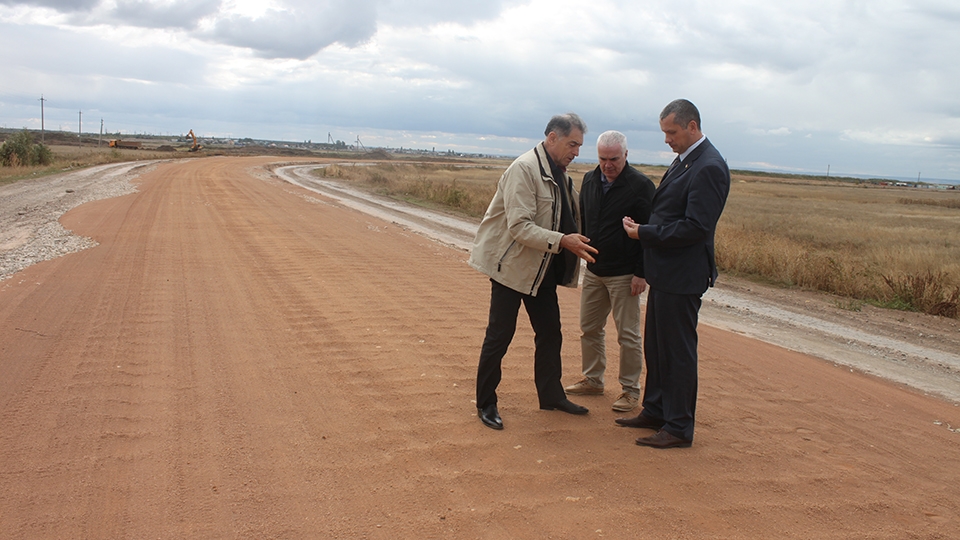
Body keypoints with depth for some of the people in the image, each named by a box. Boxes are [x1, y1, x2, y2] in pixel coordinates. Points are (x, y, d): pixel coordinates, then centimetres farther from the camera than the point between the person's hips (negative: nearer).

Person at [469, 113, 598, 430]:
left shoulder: (558, 174, 8)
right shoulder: (524, 169, -20)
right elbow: (520, 227, -26)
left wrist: (577, 242, -1)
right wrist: (562, 241, -33)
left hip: (542, 268, 9)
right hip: (512, 264, -8)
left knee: (550, 332, 13)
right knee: (500, 335, -1)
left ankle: (551, 396, 28)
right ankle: (485, 404, 13)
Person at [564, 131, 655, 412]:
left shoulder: (640, 186, -11)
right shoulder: (589, 180, 6)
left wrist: (641, 272, -15)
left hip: (624, 274, -6)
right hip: (593, 271, 6)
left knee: (628, 335, 1)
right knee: (589, 328, 13)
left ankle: (630, 390, 12)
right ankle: (593, 380, 28)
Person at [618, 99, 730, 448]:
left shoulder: (709, 168, -18)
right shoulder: (684, 160, 13)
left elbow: (696, 227, -24)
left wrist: (644, 233, -17)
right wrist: (643, 228, 4)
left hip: (682, 276, -10)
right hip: (664, 272, 10)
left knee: (678, 352, 0)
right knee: (655, 347, 18)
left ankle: (679, 428, 11)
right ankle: (655, 411, 32)